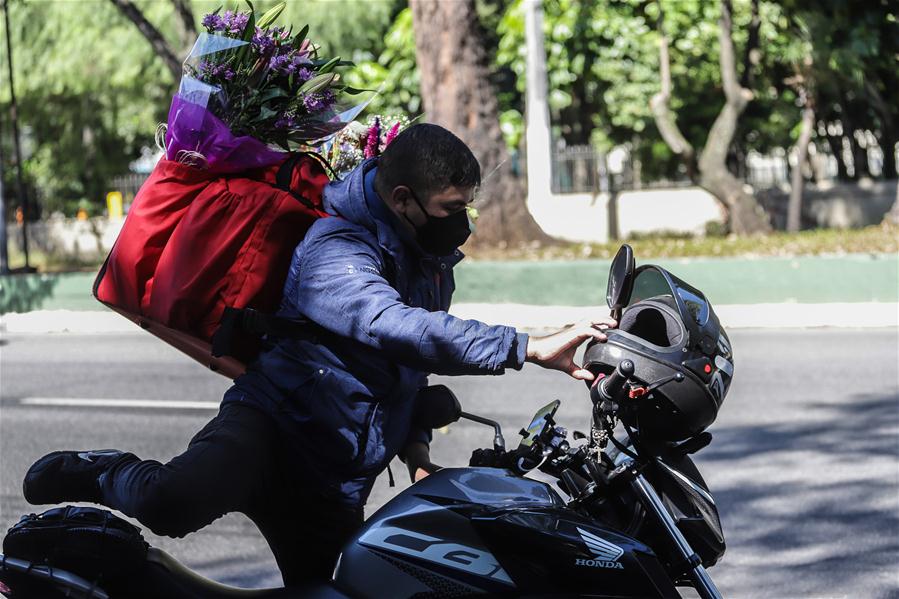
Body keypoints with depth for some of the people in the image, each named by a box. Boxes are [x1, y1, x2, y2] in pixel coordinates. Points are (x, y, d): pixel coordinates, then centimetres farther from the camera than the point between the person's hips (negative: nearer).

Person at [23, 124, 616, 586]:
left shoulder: (433, 262, 14)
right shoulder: (336, 251, -17)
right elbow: (396, 328, -37)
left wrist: (416, 448, 15)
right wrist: (531, 348, -43)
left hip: (334, 487, 9)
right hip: (273, 422, -9)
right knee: (174, 504, -36)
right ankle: (106, 475, -1)